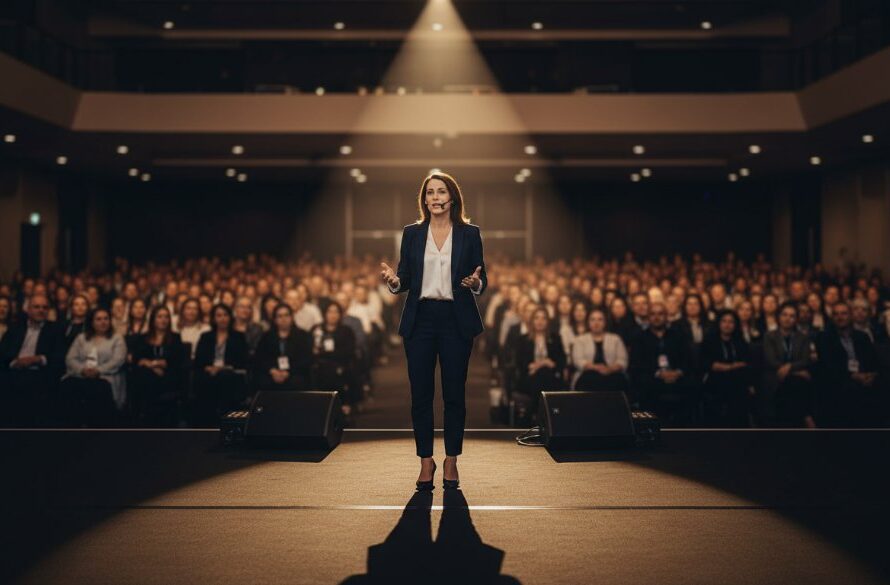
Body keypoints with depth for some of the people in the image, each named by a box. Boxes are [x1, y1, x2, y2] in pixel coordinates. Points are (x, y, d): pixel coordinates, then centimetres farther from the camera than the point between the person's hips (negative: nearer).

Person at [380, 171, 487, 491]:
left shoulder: (470, 233, 3)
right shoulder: (412, 233, 7)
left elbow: (482, 281, 4)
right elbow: (405, 281, 7)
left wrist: (476, 283, -18)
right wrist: (393, 280, -15)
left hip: (456, 321, -1)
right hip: (420, 319, 1)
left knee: (454, 393, 4)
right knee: (420, 395, 3)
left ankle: (451, 461, 16)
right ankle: (426, 462, 15)